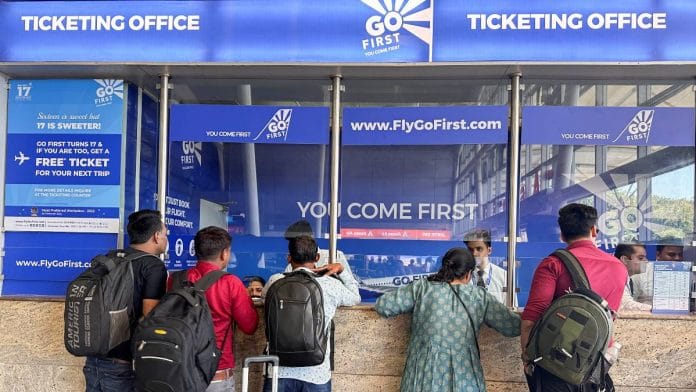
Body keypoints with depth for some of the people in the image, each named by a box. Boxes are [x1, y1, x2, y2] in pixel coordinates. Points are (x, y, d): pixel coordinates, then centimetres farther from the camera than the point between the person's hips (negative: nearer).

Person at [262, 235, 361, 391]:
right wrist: (341, 270, 25)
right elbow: (355, 298, 16)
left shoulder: (275, 282, -1)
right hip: (316, 375, -1)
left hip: (280, 371, 1)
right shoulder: (331, 285, -4)